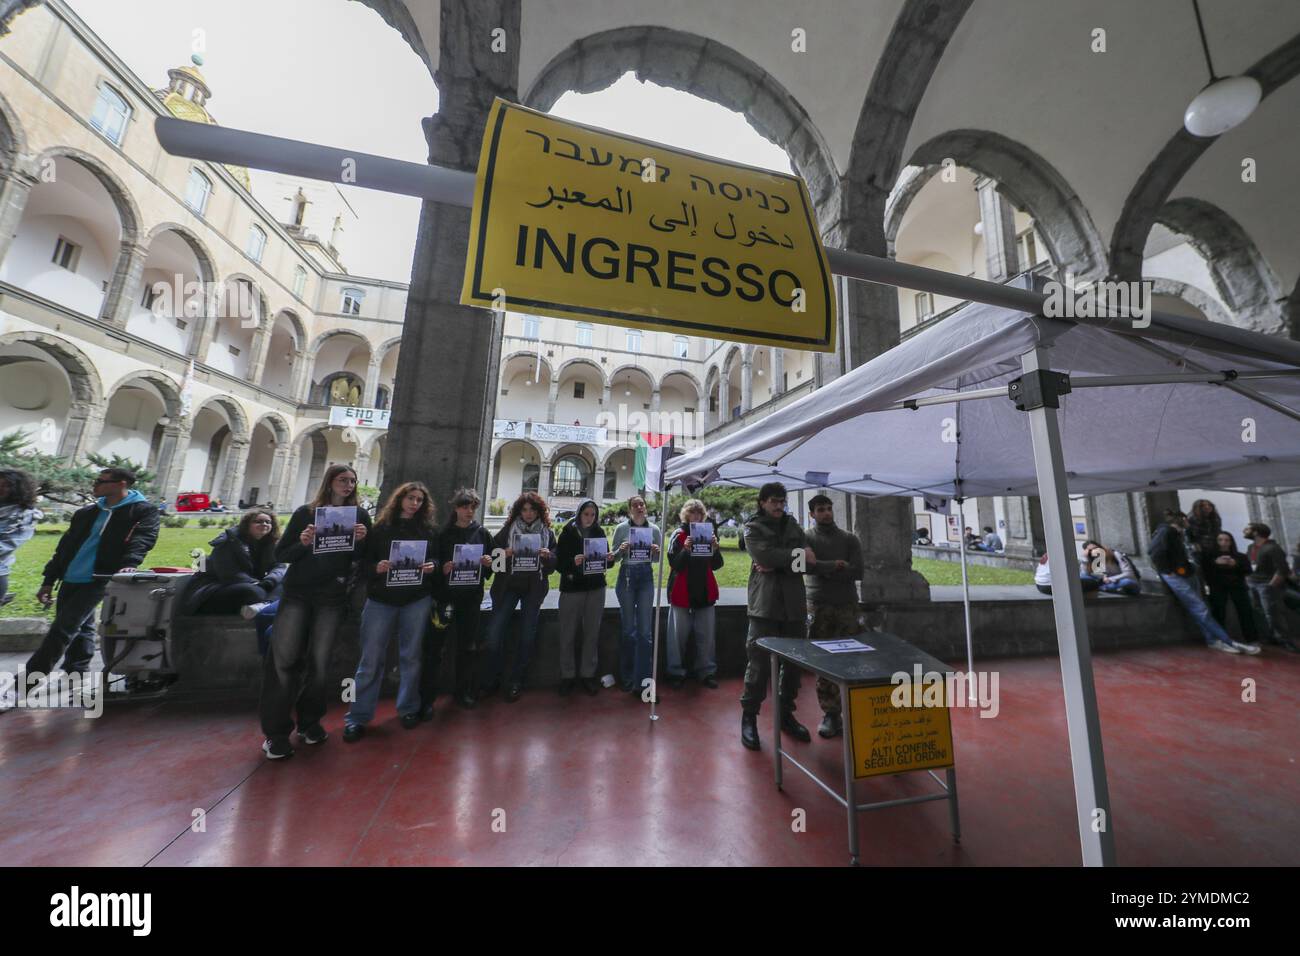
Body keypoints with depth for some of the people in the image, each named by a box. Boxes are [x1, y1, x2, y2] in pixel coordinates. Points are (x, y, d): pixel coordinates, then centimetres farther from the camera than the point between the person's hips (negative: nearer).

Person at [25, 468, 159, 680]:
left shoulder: (144, 511, -6)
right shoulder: (86, 512, 14)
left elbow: (141, 540, -19)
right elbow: (65, 546, 17)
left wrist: (129, 563, -36)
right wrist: (49, 581, 15)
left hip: (97, 580, -7)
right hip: (71, 578, 7)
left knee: (62, 629, -7)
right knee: (80, 628, 15)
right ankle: (76, 673, 26)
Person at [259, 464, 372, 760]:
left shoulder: (360, 516, 4)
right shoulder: (305, 512, 3)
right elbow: (281, 554, 3)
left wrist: (361, 540, -15)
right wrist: (303, 543, -16)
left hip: (332, 597, 0)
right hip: (297, 593, 0)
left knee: (319, 661, 5)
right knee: (283, 658, -3)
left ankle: (310, 722, 23)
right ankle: (276, 731, 11)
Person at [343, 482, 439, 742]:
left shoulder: (429, 530, 6)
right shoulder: (380, 528, 2)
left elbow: (437, 559, 10)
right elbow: (363, 562, 1)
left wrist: (432, 566, -12)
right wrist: (376, 568, -20)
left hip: (417, 600, 1)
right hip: (381, 599, -1)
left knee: (410, 656, 10)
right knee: (371, 659, 3)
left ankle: (408, 709, 25)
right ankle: (358, 717, 18)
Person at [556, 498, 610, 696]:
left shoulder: (599, 532, 6)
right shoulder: (568, 532, -3)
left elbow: (605, 560, 10)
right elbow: (559, 561, -7)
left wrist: (608, 559, -12)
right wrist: (573, 562, -25)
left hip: (596, 589, 3)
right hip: (572, 588, -2)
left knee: (592, 632, 8)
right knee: (568, 633, 4)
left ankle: (588, 674, 22)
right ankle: (566, 676, 20)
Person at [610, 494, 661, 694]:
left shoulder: (654, 529, 1)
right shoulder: (621, 528, -2)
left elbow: (657, 560, 8)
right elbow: (614, 558, 3)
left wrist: (656, 551, -13)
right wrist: (621, 549, -17)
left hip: (646, 578, 1)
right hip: (626, 577, 0)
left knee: (645, 630, 0)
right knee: (628, 629, 8)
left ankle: (642, 680, 11)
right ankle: (626, 678, 25)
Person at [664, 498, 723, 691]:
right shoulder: (679, 534, -3)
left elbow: (716, 565, 6)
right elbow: (674, 564, -9)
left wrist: (715, 549, -13)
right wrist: (685, 550, -25)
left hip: (705, 591, 3)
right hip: (682, 591, -3)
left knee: (706, 635, 8)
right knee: (678, 635, 6)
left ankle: (707, 672, 22)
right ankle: (676, 673, 20)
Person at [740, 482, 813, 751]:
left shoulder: (793, 525, 14)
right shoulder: (753, 527, 2)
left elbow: (809, 562, 1)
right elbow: (764, 555, -17)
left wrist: (778, 565, -12)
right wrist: (796, 555, -9)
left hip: (794, 605, 5)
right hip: (765, 605, -4)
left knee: (794, 661, 12)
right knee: (759, 662, -3)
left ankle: (786, 714, 30)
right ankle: (749, 717, 14)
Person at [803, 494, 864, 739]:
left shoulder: (850, 538, 9)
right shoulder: (806, 537, 3)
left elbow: (857, 572, -3)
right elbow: (806, 565, -15)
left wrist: (823, 568, -9)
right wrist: (835, 566, -11)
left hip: (847, 605, 2)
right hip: (818, 605, -1)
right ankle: (830, 713, 12)